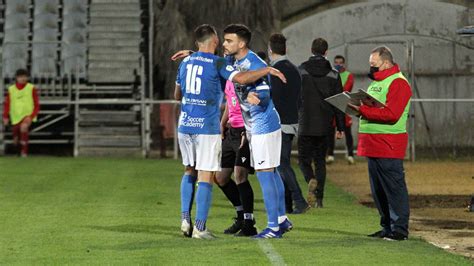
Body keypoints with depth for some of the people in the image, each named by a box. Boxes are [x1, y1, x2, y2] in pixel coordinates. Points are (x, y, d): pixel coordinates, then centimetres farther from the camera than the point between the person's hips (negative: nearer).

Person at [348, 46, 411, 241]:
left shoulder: (398, 83, -11)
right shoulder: (376, 83, 21)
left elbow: (391, 114, -21)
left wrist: (362, 110, -21)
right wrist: (358, 107, 6)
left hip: (389, 144, -10)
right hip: (373, 144, 10)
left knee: (394, 187, -7)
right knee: (378, 189, 12)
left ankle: (399, 228, -4)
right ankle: (387, 227, 19)